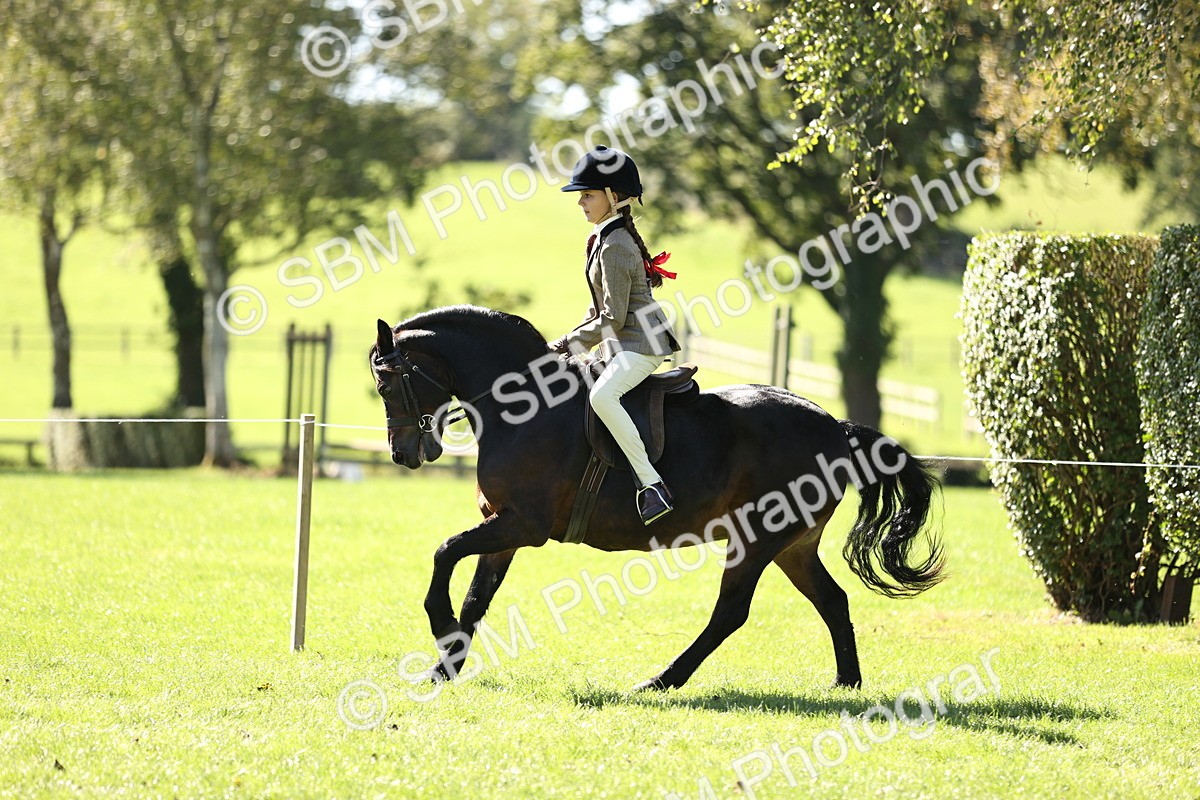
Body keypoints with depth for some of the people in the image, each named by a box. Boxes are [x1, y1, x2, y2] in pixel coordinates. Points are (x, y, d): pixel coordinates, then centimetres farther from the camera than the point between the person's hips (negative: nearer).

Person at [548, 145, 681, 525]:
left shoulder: (614, 248, -18)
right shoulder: (605, 238, 14)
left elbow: (613, 318, -20)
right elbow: (601, 309, 22)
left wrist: (571, 344, -12)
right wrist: (570, 342, 11)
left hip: (640, 343, -11)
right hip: (620, 345, 11)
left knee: (602, 395, -36)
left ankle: (653, 485, -37)